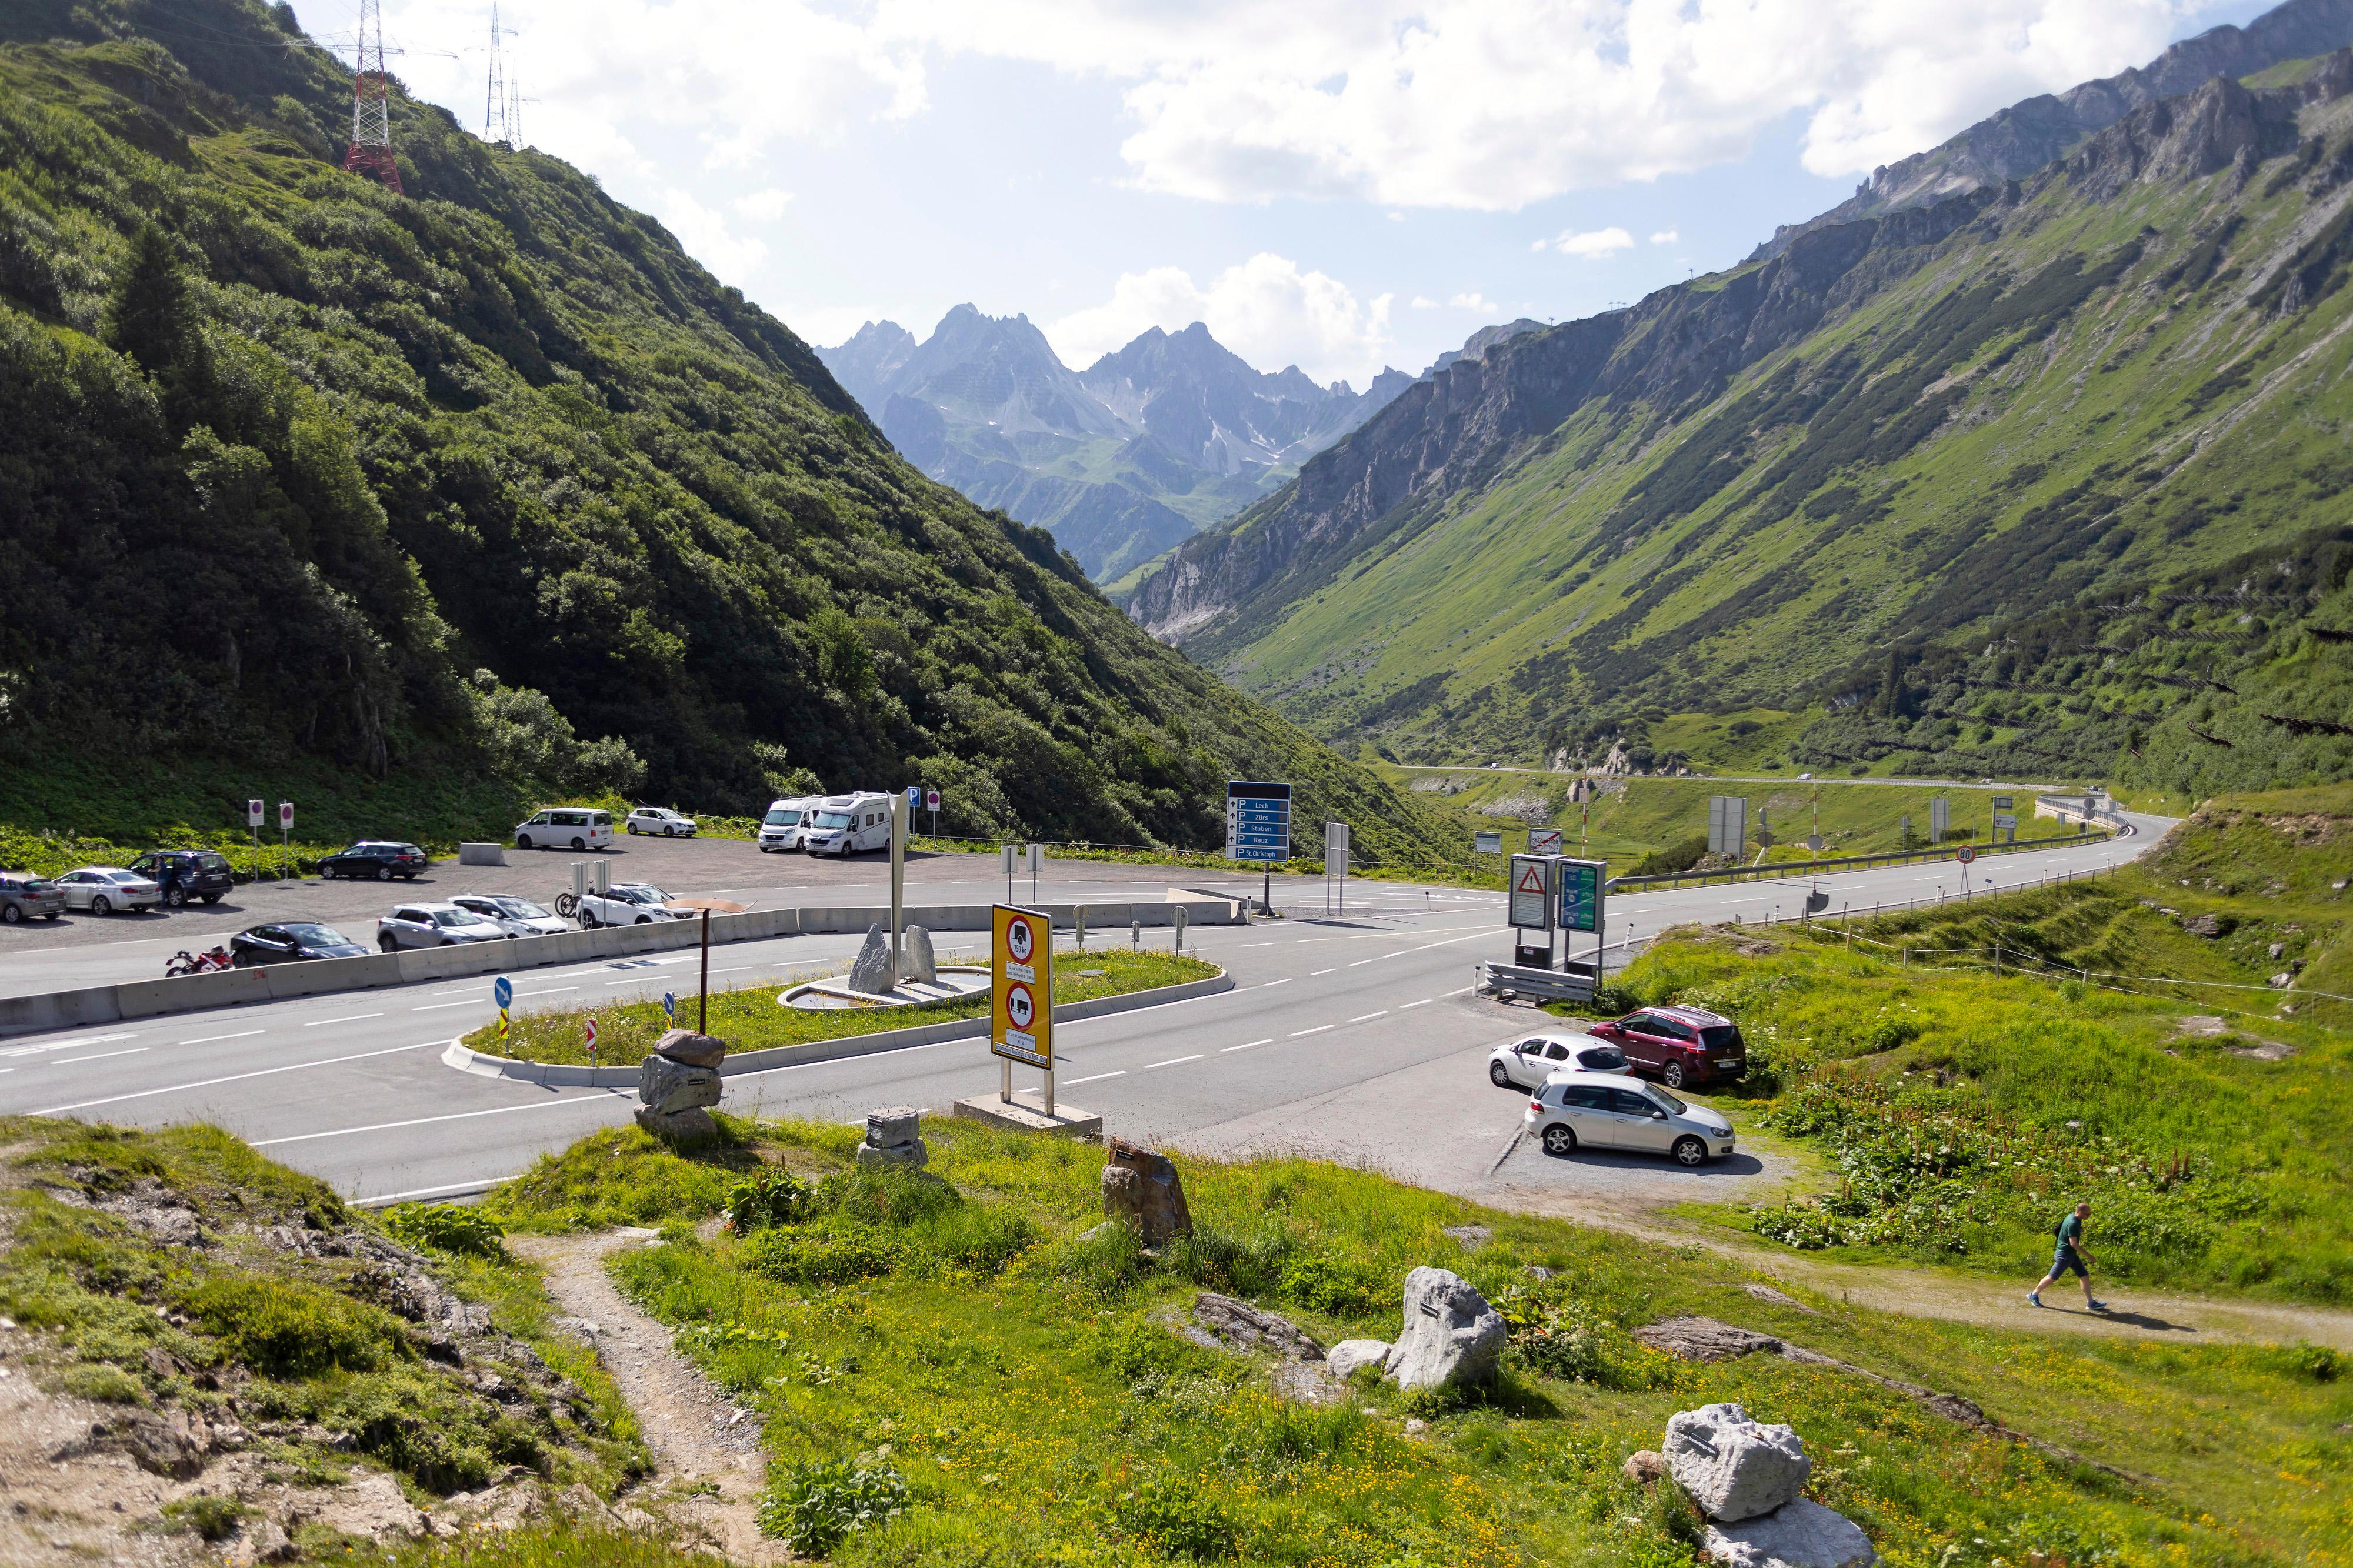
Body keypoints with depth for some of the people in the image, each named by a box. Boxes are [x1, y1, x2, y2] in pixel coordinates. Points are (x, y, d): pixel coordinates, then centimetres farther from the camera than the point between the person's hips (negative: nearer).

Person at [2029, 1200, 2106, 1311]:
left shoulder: (2072, 1216, 2)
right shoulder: (2072, 1223, -27)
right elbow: (2073, 1243, -29)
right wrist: (2087, 1255, -24)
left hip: (2072, 1254, 9)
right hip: (2064, 1254, -9)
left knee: (2085, 1276, 8)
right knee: (2053, 1277, 1)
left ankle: (2091, 1303, 14)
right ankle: (2034, 1295, 15)